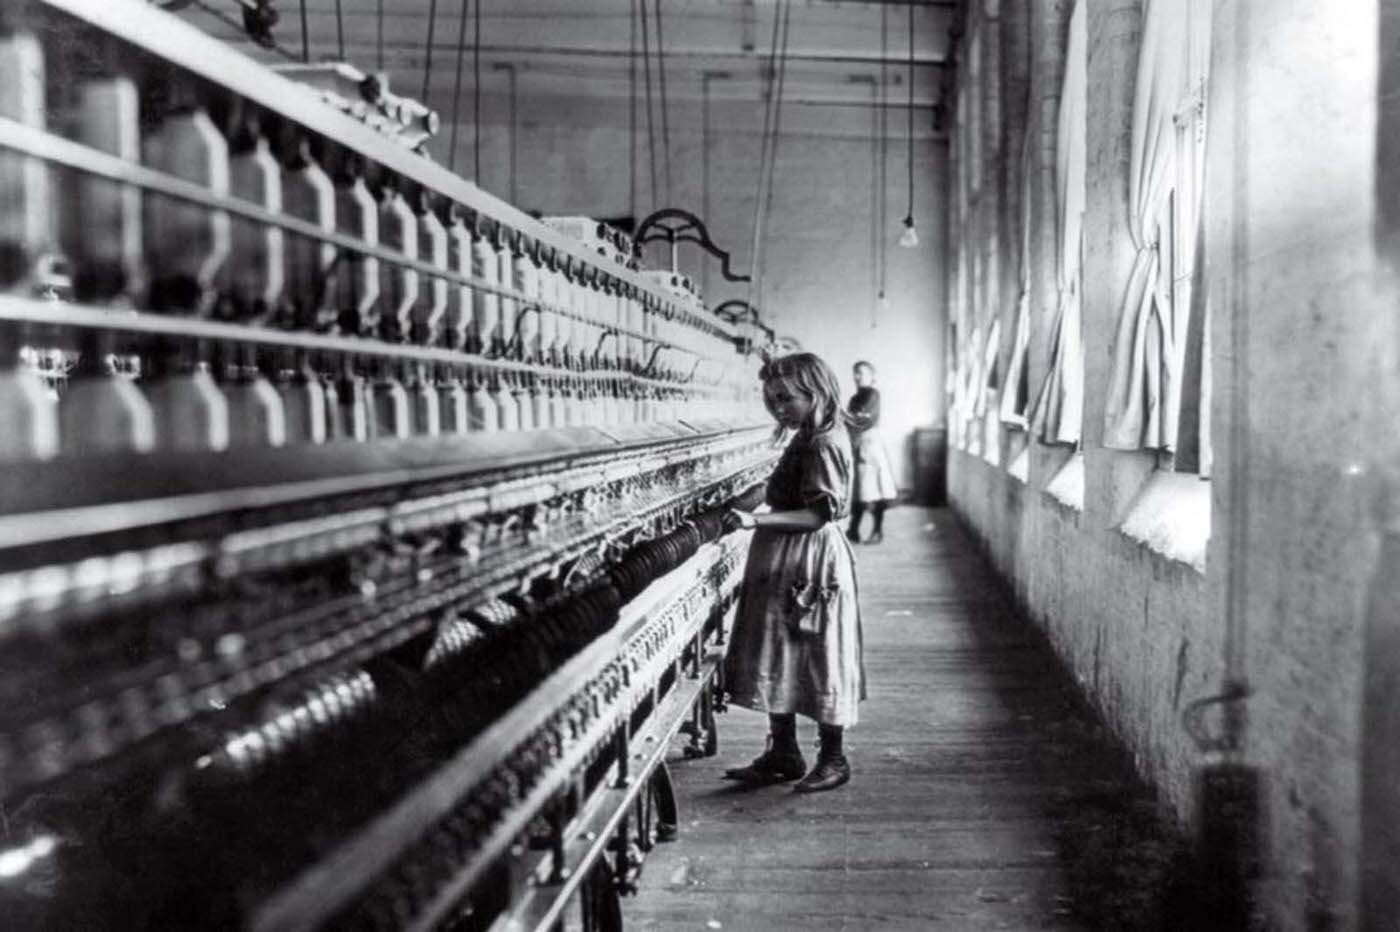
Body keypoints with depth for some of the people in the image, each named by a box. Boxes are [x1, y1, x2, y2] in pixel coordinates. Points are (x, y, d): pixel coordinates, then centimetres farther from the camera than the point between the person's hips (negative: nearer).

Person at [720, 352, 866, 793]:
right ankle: (783, 753, 23)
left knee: (819, 658, 1)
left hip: (809, 566, -10)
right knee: (778, 657, 13)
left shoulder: (823, 445, -17)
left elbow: (820, 513, -24)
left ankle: (833, 758, 14)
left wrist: (758, 520, -30)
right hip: (785, 565, 10)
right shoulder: (808, 440, 12)